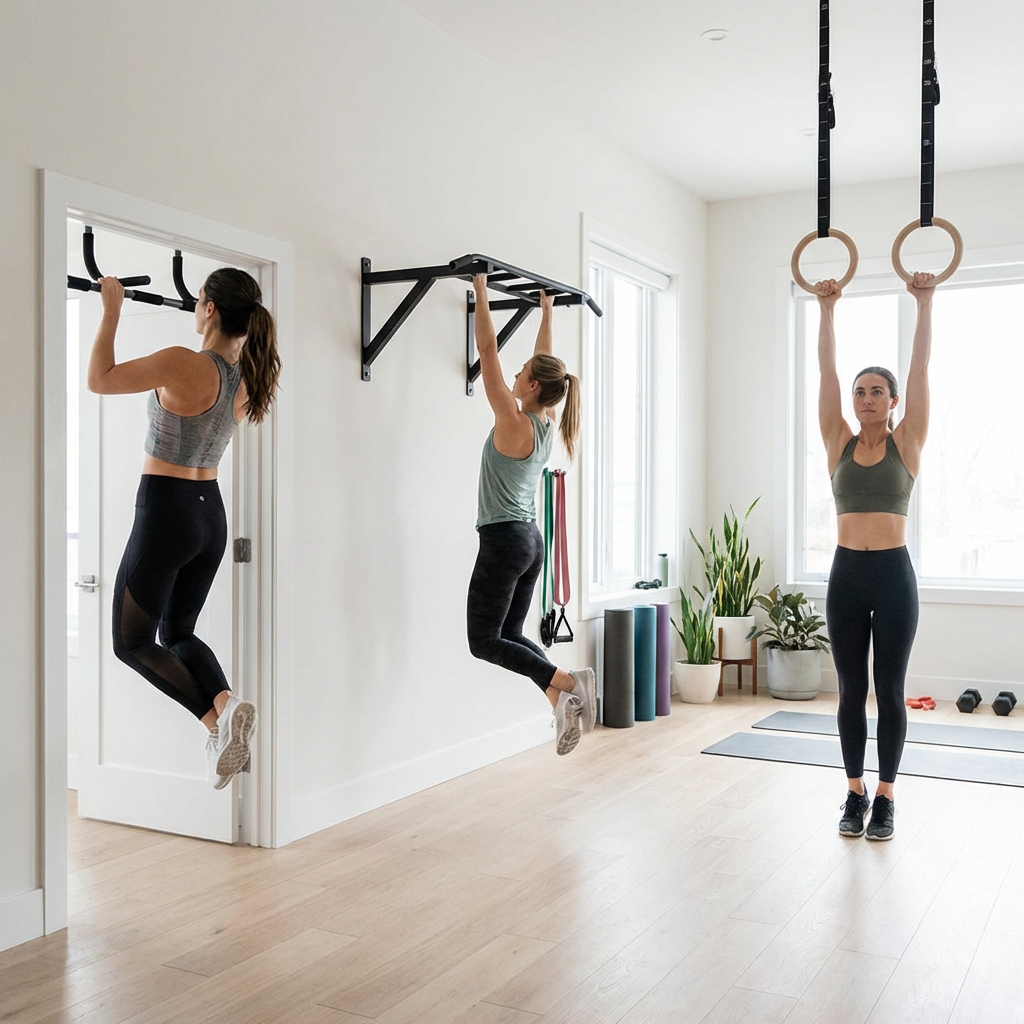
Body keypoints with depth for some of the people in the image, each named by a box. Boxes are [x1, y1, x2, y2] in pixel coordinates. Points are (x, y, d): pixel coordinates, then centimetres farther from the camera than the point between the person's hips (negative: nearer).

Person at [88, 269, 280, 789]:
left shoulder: (183, 363, -20)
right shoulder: (244, 375, 1)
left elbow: (99, 379, -9)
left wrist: (112, 309, -2)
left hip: (164, 512, -7)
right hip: (210, 513, 7)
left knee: (132, 641, 8)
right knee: (177, 633, 21)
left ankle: (217, 716, -13)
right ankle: (226, 699, -8)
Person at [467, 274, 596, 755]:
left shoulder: (514, 422, -15)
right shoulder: (545, 422, 6)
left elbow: (488, 352, -13)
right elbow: (545, 362, 19)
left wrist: (481, 291, -9)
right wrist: (546, 313, 25)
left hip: (503, 541, -9)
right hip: (530, 540, 9)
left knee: (485, 641, -3)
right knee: (510, 636, 13)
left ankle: (567, 683, -13)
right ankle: (564, 700, 0)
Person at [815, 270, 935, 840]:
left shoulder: (907, 443, 2)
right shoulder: (840, 443, 6)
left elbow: (920, 369, -2)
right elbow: (828, 371, 4)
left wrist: (925, 303, -3)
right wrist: (828, 309, 3)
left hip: (893, 574, -2)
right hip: (847, 575, 2)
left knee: (889, 691, 5)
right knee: (851, 690, 8)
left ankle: (885, 798, 16)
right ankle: (855, 793, 20)